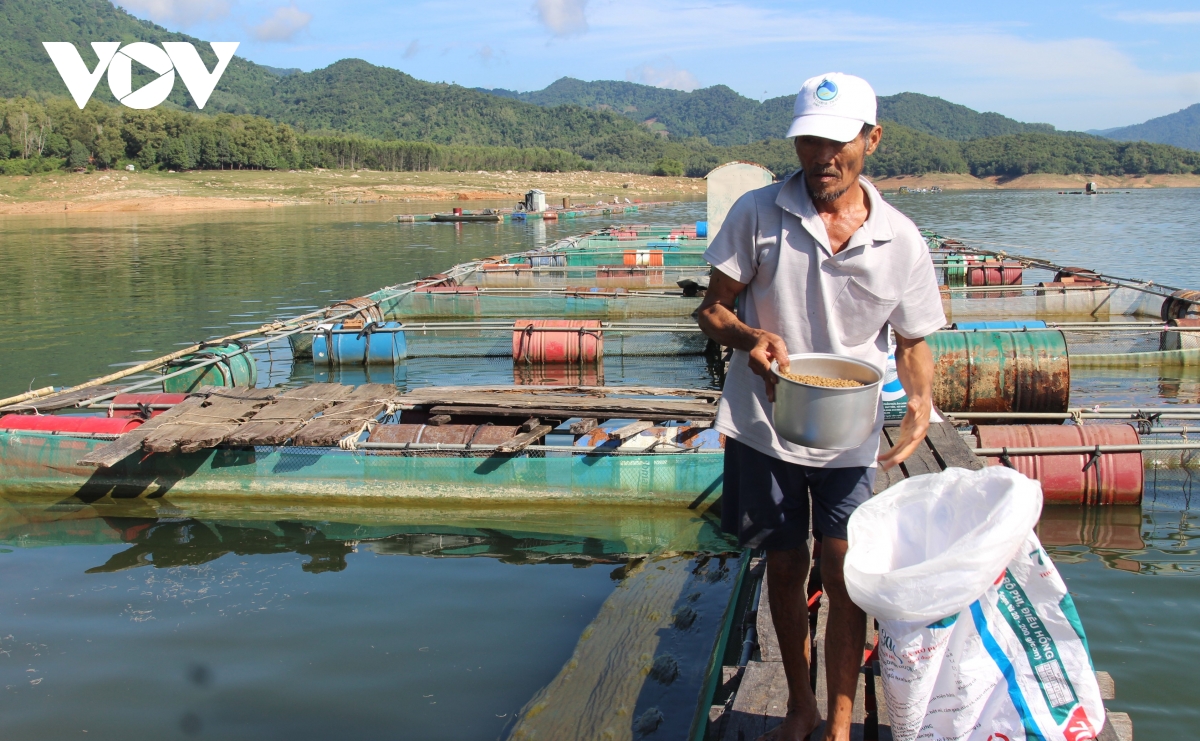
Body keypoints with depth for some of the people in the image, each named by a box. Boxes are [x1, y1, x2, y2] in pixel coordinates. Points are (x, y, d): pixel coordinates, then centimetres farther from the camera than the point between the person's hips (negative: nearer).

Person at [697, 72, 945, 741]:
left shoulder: (901, 240, -5)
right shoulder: (757, 213, -8)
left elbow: (912, 342, 5)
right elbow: (713, 309, -4)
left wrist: (923, 401, -14)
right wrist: (751, 337, -25)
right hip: (762, 429, 0)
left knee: (844, 579, 0)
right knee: (785, 569, 14)